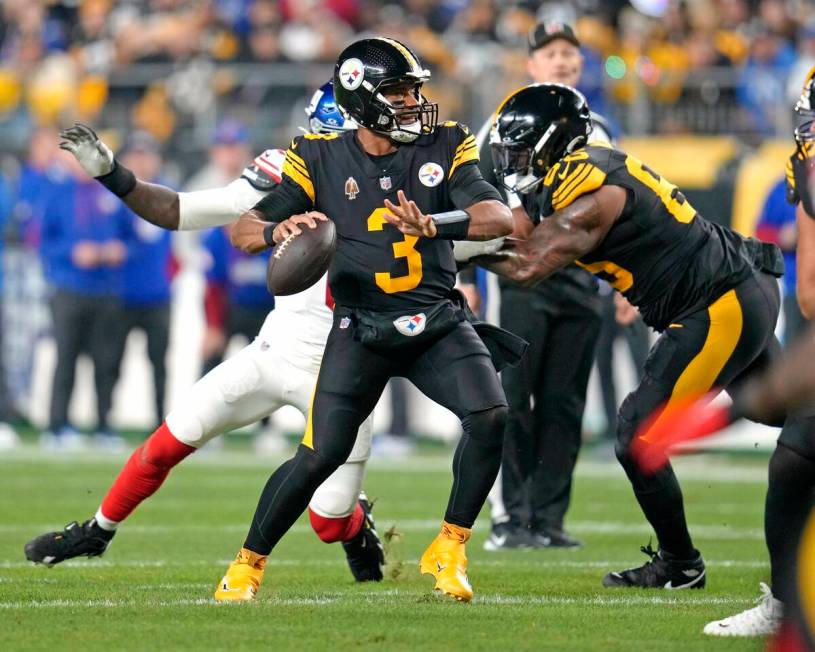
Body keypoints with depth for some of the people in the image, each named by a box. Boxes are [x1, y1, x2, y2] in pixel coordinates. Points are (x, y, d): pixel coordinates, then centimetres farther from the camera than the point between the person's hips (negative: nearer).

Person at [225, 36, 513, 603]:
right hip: (361, 330, -2)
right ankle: (248, 564, 10)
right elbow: (243, 231, -2)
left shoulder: (445, 147, 0)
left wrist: (433, 225, -34)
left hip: (436, 322, 2)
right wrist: (279, 231, -26)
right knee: (322, 454, -11)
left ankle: (449, 550, -3)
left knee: (491, 416, -21)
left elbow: (500, 217, -15)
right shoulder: (321, 159, -2)